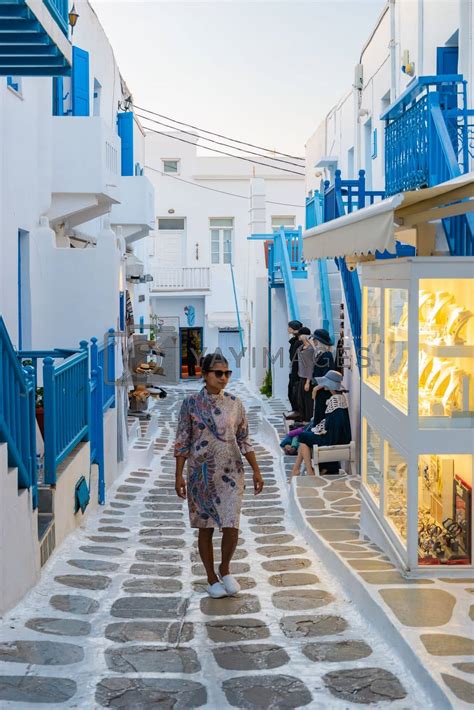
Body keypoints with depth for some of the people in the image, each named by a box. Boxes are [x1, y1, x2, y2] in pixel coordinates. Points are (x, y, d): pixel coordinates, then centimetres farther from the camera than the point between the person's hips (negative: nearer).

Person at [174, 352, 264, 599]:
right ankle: (212, 578, 23)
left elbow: (244, 440, 7)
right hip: (201, 474, -1)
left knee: (231, 527, -7)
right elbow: (182, 442, -1)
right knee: (206, 527, 8)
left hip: (231, 473, 1)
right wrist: (179, 475, -5)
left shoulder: (234, 403, 3)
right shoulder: (191, 403, -3)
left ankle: (225, 569, 20)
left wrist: (256, 470, 4)